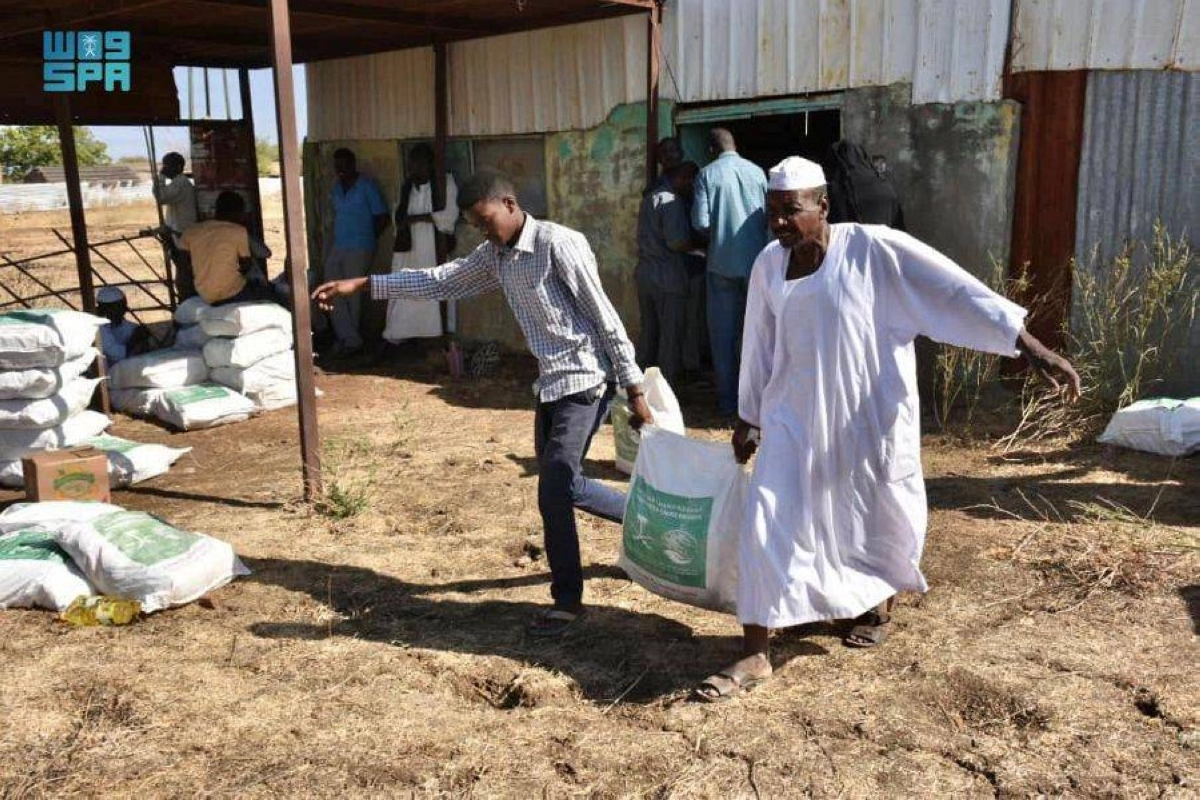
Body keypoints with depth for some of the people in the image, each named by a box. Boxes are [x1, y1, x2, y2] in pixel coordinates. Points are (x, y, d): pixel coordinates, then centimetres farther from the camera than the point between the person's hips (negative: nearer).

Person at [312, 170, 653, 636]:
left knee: (554, 488, -12)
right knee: (559, 485, 14)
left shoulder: (559, 244, -16)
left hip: (585, 380, -9)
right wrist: (361, 285, 8)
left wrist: (634, 390, -16)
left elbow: (605, 318, -16)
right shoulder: (495, 256, 9)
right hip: (550, 382, 9)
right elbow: (441, 282, 14)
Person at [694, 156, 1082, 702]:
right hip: (795, 420, 3)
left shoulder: (875, 251, -15)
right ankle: (754, 656, 8)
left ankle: (880, 606, 47)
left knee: (882, 522, 15)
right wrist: (746, 418, 17)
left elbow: (959, 292, -18)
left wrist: (1032, 348, -25)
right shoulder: (769, 264, 0)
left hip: (870, 421, -3)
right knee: (767, 528, -4)